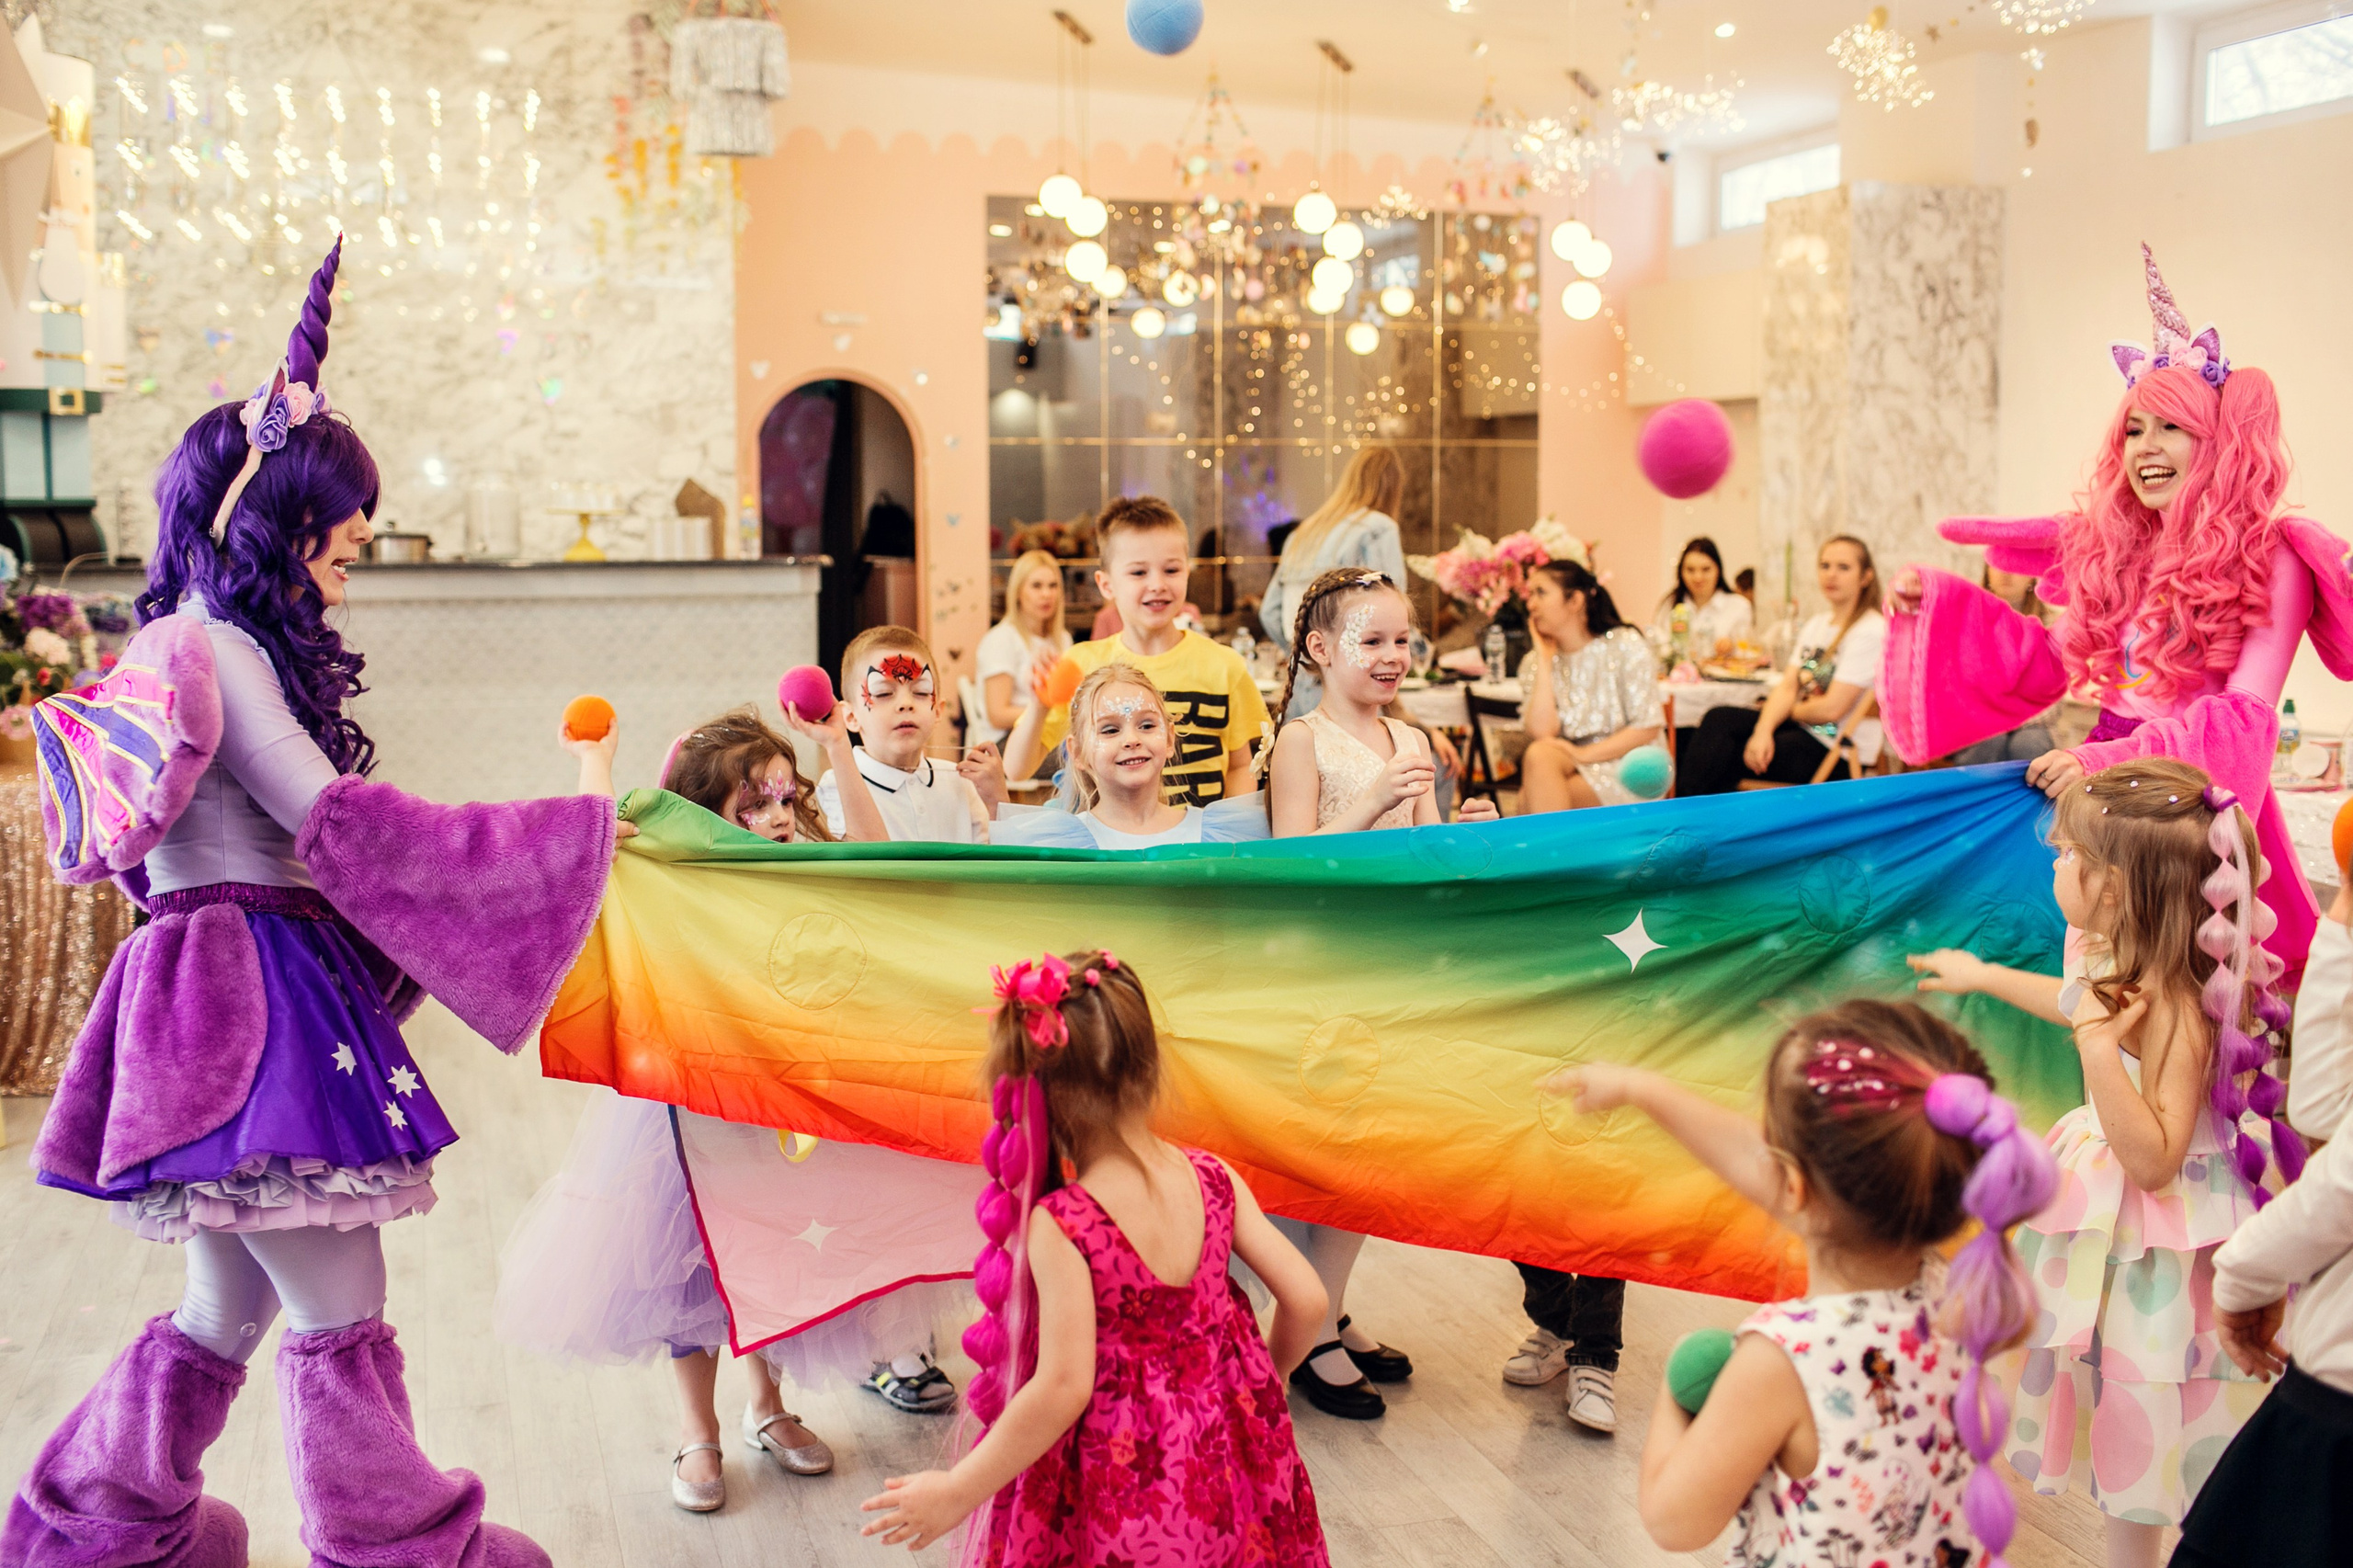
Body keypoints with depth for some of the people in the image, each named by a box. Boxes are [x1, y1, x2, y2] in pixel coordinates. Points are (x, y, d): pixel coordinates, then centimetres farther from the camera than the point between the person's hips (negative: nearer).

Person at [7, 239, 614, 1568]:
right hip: (251, 999, -10)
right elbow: (336, 822, -16)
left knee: (233, 1304, 18)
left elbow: (300, 837, 22)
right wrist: (565, 837, -10)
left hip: (261, 994, 10)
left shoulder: (208, 646, 18)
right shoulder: (216, 646, -11)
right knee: (340, 1308, -2)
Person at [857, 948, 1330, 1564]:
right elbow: (1306, 1299, -6)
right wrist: (1269, 1374, 14)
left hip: (1114, 1500, -4)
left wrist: (956, 1493, -17)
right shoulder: (1212, 1178, -11)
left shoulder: (1059, 1226, -25)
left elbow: (1062, 1390, -28)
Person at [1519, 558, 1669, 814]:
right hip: (1571, 766, 4)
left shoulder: (1625, 646, -3)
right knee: (1538, 754, -31)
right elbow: (1541, 732, -10)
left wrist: (1584, 754, -17)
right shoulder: (1534, 663, 7)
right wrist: (1544, 661, -7)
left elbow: (1649, 727, -9)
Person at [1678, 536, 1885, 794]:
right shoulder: (1815, 626, 14)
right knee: (1719, 719, -12)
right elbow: (1787, 687, 4)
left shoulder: (1870, 631, -14)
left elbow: (1831, 709, -19)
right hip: (1801, 728, 8)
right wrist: (1763, 730, -14)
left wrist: (1790, 708, 0)